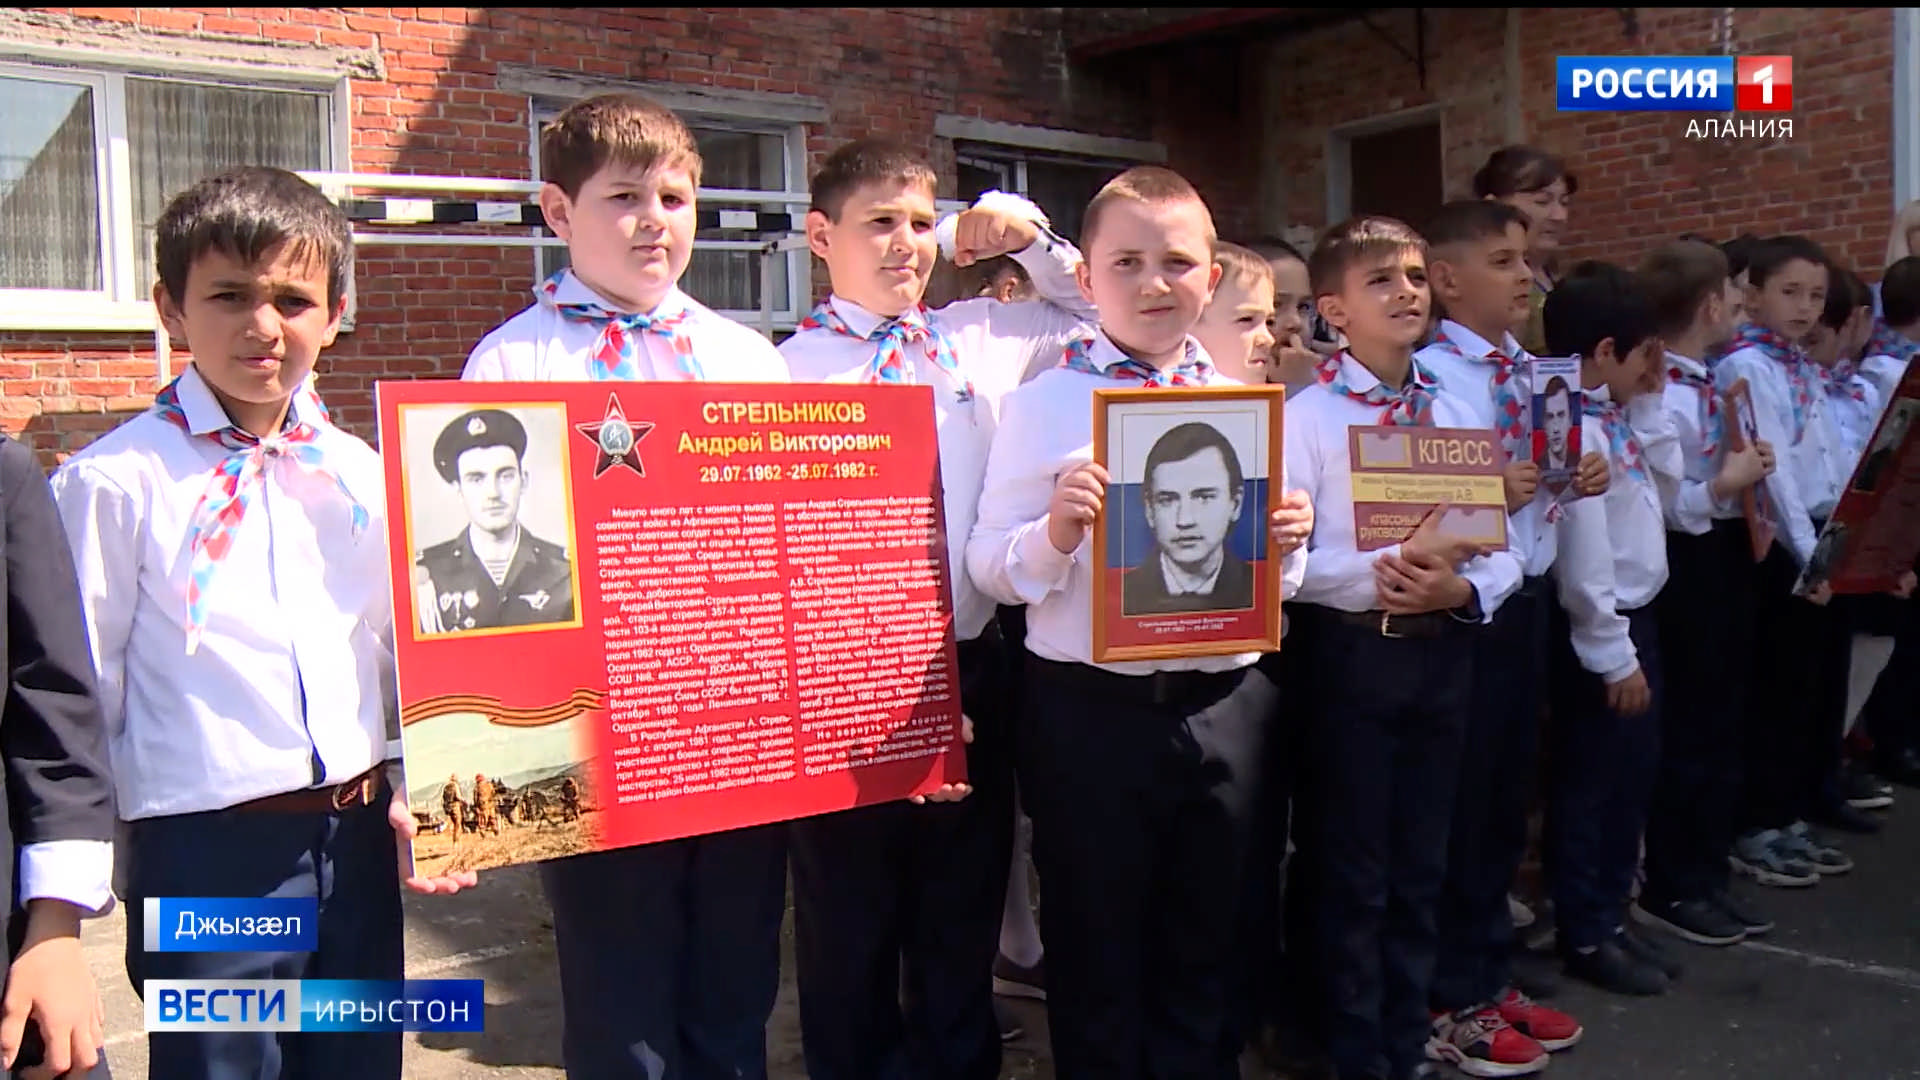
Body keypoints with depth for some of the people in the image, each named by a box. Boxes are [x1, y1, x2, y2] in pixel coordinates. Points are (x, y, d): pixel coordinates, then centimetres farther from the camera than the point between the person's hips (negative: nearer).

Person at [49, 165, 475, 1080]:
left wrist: (416, 789, 3)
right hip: (206, 857, -4)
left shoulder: (363, 476, 5)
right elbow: (77, 690, -5)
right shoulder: (116, 481, -8)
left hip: (358, 837, 5)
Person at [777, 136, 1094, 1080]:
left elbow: (1097, 317, 23)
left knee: (962, 930, 20)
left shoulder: (976, 339, 6)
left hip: (971, 671, 4)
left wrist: (1036, 243, 6)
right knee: (851, 940, 14)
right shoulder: (790, 371, -8)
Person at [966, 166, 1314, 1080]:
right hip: (1090, 711, -3)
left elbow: (1274, 588, 12)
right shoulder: (1041, 405, -2)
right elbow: (989, 567, -5)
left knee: (1206, 959, 18)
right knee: (1097, 963, 12)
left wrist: (1284, 544, -9)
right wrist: (1056, 532, -24)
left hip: (1225, 704, 3)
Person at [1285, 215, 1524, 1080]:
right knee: (1354, 873, 7)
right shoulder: (1307, 415, -8)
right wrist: (1388, 568, -25)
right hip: (1351, 652, -5)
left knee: (1421, 868, 16)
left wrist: (1462, 589, -15)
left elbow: (1503, 548, 6)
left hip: (1442, 651, 5)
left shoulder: (1458, 413, 8)